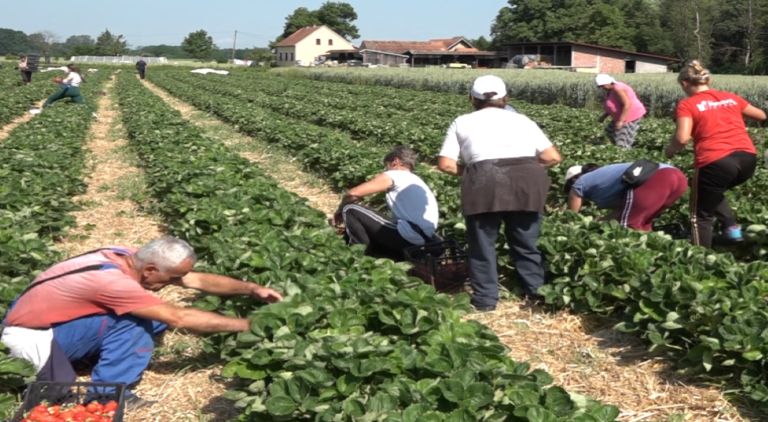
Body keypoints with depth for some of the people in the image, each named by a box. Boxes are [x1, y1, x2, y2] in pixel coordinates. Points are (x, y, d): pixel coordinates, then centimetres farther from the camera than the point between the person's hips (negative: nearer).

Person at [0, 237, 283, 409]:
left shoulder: (132, 259, -8)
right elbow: (179, 318, -31)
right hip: (29, 334, -9)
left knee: (153, 318, -5)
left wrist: (252, 290, -13)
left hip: (56, 322, 9)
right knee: (131, 322, -25)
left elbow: (199, 281, -3)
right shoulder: (111, 279, -33)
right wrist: (245, 325, -26)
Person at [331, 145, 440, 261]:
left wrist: (340, 210, 18)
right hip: (424, 241, 9)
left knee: (350, 211, 0)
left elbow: (353, 194, -3)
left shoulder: (392, 175, 1)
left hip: (408, 236, -9)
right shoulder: (416, 182, 26)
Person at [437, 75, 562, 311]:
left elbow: (446, 164, 10)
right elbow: (553, 157, 16)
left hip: (486, 181, -2)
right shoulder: (522, 120, 25)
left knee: (482, 244, 14)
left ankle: (485, 299, 20)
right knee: (526, 243, 20)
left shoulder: (462, 122, 21)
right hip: (528, 180, 2)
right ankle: (537, 291, 28)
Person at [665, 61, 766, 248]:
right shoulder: (731, 97, 19)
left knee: (701, 215, 12)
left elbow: (682, 138, -12)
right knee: (714, 192, 34)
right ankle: (731, 226, 16)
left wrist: (670, 151, 8)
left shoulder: (687, 105, 3)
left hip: (716, 162, -6)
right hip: (747, 158, 6)